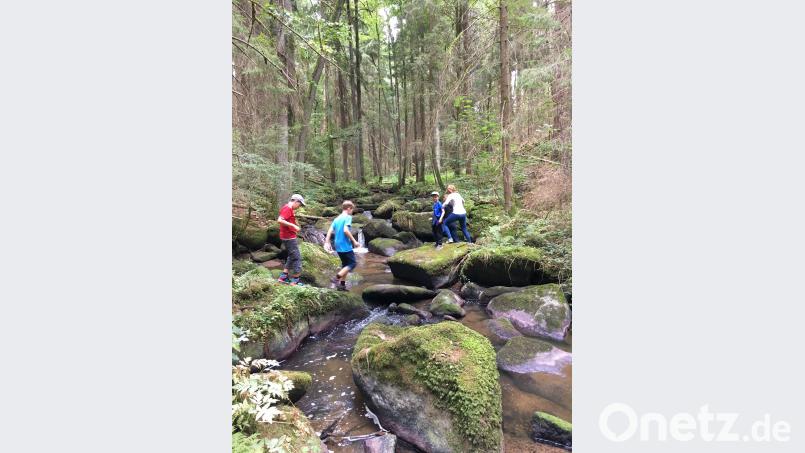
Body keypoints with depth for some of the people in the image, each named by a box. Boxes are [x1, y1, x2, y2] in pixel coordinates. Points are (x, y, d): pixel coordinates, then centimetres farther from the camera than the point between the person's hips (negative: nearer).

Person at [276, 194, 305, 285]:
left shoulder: (287, 207, 15)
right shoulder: (288, 208, -17)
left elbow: (284, 220, 23)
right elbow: (279, 220, -29)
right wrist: (293, 225, -28)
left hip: (287, 236, 10)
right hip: (289, 237, -10)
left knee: (292, 257, 19)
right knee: (297, 258, -3)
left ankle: (283, 277, 21)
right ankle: (295, 281, 1)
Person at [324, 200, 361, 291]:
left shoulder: (336, 219, 14)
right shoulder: (348, 217, -8)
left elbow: (330, 231, 7)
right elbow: (345, 230, -21)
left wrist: (327, 243, 9)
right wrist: (354, 241, -16)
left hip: (338, 246, 8)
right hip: (346, 246, -8)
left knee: (346, 264, 16)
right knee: (353, 263, 0)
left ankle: (342, 284, 13)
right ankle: (338, 277, -13)